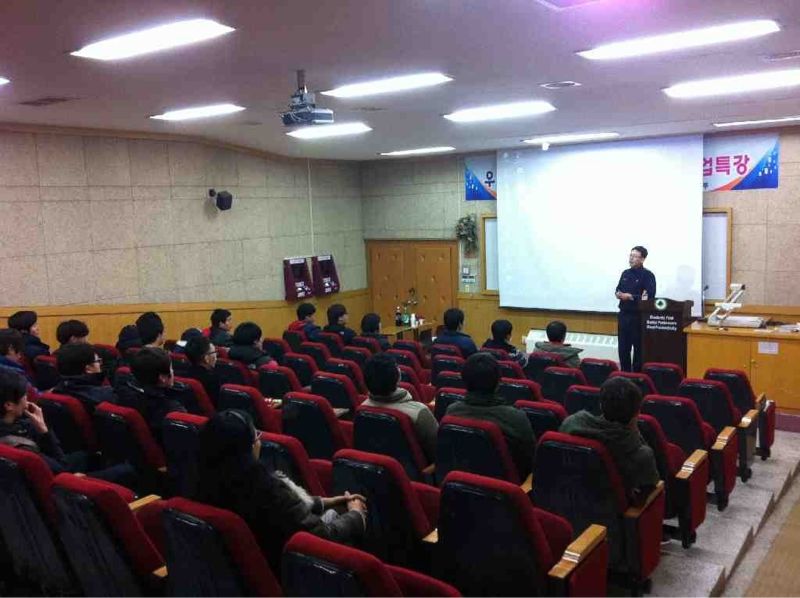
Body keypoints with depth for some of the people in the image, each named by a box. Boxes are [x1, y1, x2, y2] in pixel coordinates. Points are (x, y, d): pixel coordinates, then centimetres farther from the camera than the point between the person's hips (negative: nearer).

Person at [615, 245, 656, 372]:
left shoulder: (648, 275, -7)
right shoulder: (625, 273, 12)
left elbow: (649, 297, -16)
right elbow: (618, 291, 18)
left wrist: (630, 296, -15)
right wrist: (618, 294, -6)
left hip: (639, 317, -6)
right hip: (623, 315, 6)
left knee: (639, 347, 2)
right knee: (623, 347, 9)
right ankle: (624, 373, 19)